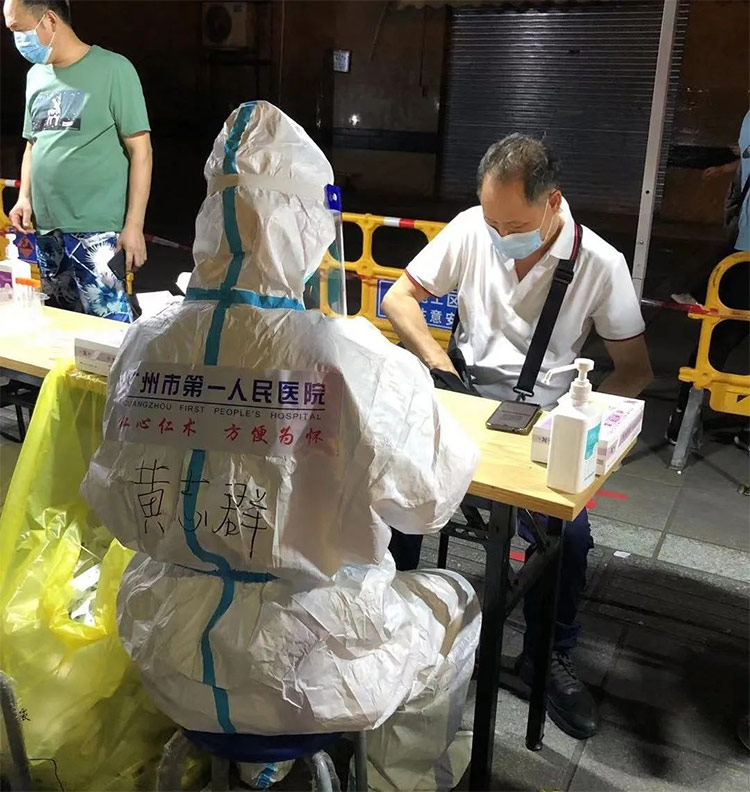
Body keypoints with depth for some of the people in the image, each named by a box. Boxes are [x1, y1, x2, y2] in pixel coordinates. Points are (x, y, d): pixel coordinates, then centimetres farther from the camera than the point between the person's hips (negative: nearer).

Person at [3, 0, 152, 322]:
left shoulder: (112, 69, -5)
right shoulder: (36, 75, 14)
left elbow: (139, 150, -8)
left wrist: (134, 225, -13)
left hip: (95, 230, -6)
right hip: (46, 228, 7)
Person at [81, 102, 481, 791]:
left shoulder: (144, 345, -10)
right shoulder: (358, 360, -24)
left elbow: (116, 506, 1)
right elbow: (431, 500, -10)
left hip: (164, 656, 5)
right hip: (304, 669, -4)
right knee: (453, 604, 23)